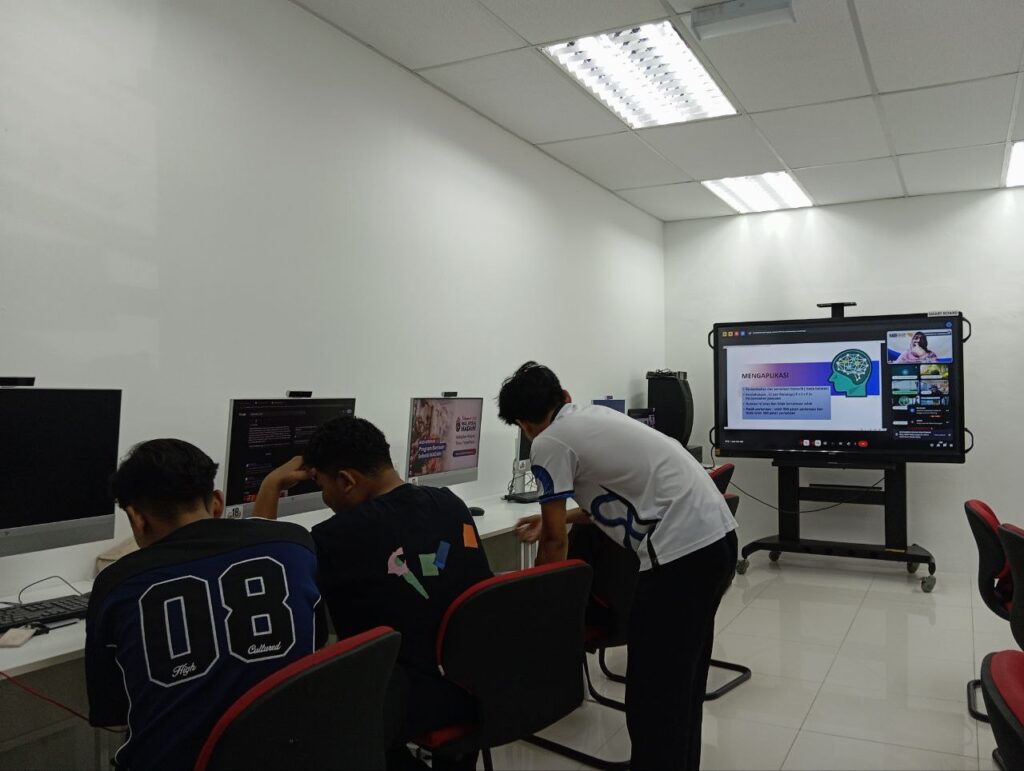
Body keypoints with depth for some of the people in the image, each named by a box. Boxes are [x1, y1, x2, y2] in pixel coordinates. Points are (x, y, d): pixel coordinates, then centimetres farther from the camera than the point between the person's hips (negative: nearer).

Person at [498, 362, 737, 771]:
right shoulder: (596, 416, 20)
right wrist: (557, 518, 40)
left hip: (680, 553, -10)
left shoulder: (548, 444, -5)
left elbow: (555, 542, 0)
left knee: (653, 691, 1)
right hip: (718, 537, 10)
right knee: (682, 678, 23)